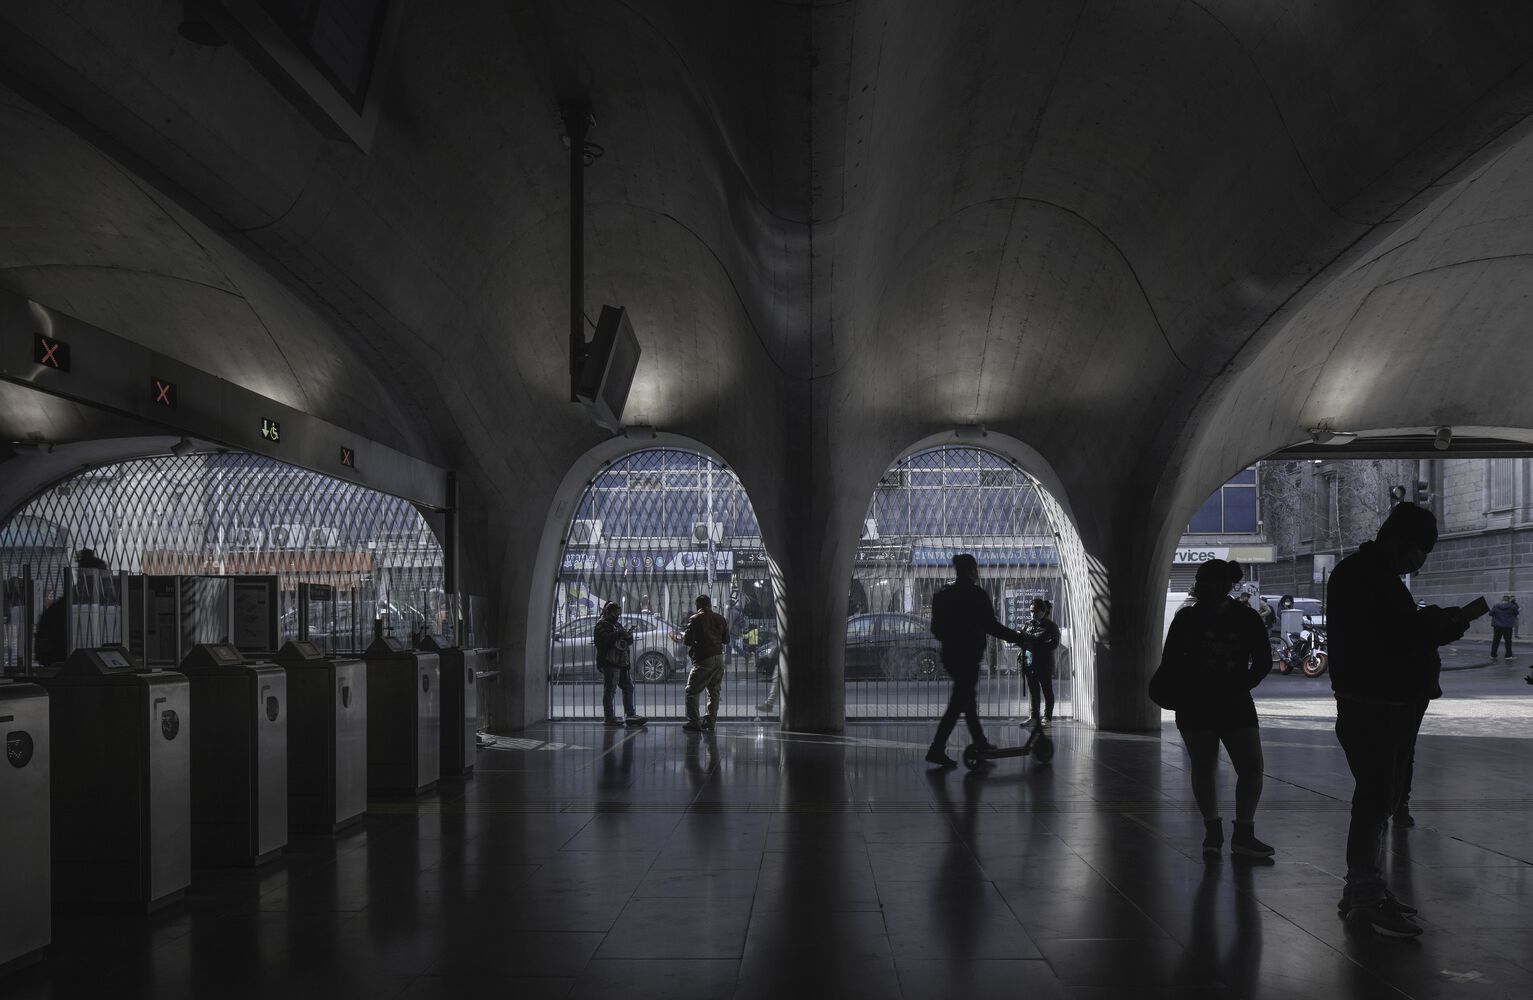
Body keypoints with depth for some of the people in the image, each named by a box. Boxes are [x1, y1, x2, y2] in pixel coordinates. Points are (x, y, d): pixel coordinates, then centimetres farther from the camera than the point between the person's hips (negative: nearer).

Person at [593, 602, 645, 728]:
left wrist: (628, 636, -1)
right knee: (609, 690, -5)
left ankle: (630, 715, 10)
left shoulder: (618, 623, 22)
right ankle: (609, 716, -2)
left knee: (628, 687, 7)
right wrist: (619, 634, -26)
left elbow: (628, 642, 21)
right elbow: (604, 638, -22)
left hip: (622, 662, 9)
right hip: (609, 663, -9)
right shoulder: (602, 624, -2)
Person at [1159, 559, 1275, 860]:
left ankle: (1243, 835, 5)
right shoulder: (1187, 618, -2)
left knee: (1252, 767, -6)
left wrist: (1240, 686, -8)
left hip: (1235, 704, 1)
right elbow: (1170, 661, 4)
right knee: (1203, 768, 4)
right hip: (1195, 706, -1)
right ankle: (1213, 831, 19)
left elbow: (1263, 662, 5)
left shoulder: (1247, 618, -1)